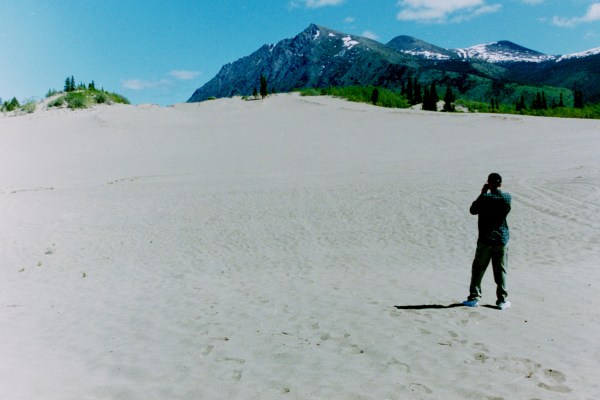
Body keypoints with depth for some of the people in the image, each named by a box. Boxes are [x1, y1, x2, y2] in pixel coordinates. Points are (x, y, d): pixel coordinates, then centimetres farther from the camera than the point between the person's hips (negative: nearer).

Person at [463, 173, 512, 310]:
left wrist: (482, 194, 4)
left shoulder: (485, 198, -14)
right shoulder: (507, 197, -3)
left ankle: (474, 297, 9)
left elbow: (473, 210, -1)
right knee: (501, 271, 11)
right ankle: (502, 300, 14)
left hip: (485, 240, -3)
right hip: (502, 239, 3)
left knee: (478, 269, 8)